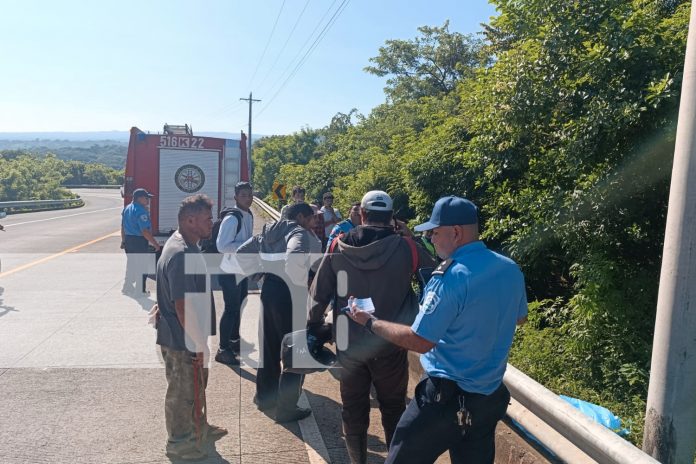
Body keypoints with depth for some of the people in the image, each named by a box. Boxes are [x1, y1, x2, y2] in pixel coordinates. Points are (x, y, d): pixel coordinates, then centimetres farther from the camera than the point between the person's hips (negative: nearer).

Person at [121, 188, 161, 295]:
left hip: (128, 240, 9)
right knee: (141, 266, 3)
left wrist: (123, 241, 26)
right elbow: (145, 231, -24)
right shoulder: (141, 211, -20)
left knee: (130, 264, 21)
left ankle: (127, 288, 30)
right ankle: (140, 291, 9)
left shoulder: (127, 209, 10)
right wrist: (155, 244, -21)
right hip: (139, 241, -9)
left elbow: (123, 227, 17)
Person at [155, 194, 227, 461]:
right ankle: (178, 443, 29)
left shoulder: (185, 245, 5)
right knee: (182, 392, 10)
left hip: (188, 336, 10)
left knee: (196, 385, 26)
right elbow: (183, 305, -29)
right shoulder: (181, 254, -28)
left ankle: (198, 427, 45)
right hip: (182, 340, -10)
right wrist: (199, 343, -21)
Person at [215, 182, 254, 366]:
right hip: (230, 273, -9)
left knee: (239, 307, 20)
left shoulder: (249, 216, 8)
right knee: (231, 309, -2)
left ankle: (234, 340, 37)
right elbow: (222, 246, -28)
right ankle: (223, 350, 9)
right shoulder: (231, 219, -21)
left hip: (243, 271, 9)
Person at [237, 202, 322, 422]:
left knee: (270, 347, 21)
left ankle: (264, 396, 36)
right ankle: (286, 409, 13)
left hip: (269, 289, 8)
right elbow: (295, 258, -34)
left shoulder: (269, 232, 13)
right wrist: (302, 282, -21)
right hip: (289, 294, -8)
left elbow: (241, 252, 16)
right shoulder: (299, 233, -12)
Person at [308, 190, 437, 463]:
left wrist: (313, 325, 11)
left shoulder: (338, 246, -7)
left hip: (349, 344, 2)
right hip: (390, 345, -1)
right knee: (393, 408, 17)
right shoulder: (406, 248, -13)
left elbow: (319, 292, -2)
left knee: (353, 408, 18)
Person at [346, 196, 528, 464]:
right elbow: (520, 317, 17)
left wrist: (370, 322, -9)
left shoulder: (451, 277, -23)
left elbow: (420, 341, -20)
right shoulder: (511, 269, -1)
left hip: (447, 396, -7)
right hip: (492, 394, 7)